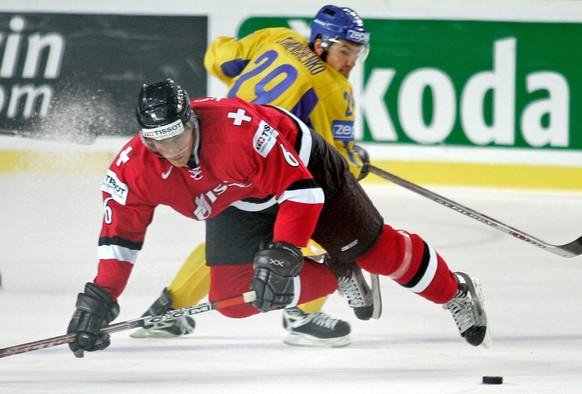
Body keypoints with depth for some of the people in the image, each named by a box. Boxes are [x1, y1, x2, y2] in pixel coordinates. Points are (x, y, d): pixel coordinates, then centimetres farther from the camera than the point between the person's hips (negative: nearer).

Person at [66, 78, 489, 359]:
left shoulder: (238, 128, -41)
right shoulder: (134, 169, -26)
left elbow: (301, 191, -36)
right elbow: (120, 235, -13)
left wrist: (283, 255, -42)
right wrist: (100, 298, -21)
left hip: (305, 166, -5)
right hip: (241, 202, 5)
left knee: (373, 248, 0)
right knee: (232, 296, -12)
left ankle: (456, 292, 26)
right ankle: (338, 279, 8)